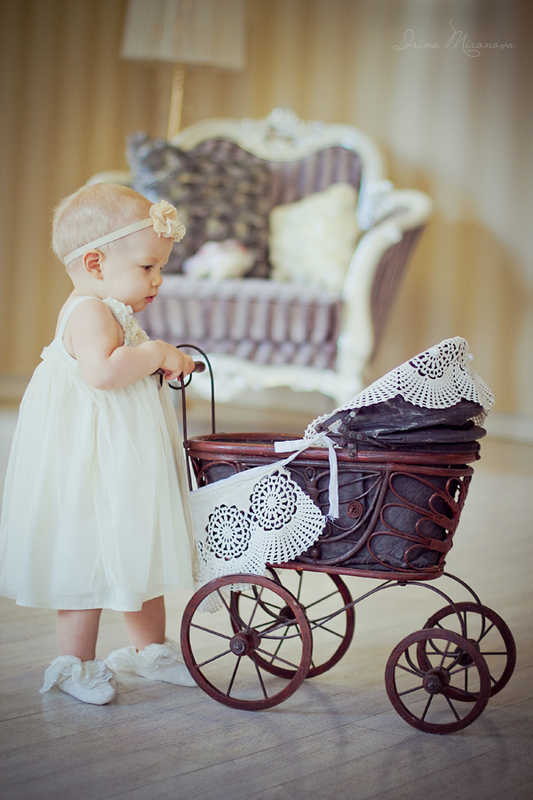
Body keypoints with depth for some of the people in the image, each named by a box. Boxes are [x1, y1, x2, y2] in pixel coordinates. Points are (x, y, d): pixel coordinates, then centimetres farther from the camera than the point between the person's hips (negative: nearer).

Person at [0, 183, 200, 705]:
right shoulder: (90, 312, -18)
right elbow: (102, 371, -34)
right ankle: (75, 662, 11)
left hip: (130, 465, 11)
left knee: (140, 555, 19)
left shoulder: (114, 314, 16)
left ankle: (150, 648, 32)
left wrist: (161, 366, 15)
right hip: (93, 469, -11)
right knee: (90, 561, -2)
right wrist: (156, 353, -23)